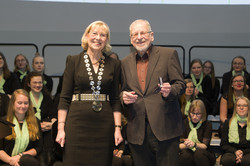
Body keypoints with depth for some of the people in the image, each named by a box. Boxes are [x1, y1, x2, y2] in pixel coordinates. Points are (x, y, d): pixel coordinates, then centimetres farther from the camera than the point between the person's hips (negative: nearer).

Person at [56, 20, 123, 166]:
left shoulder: (114, 64, 8)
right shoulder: (74, 61, 3)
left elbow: (116, 99, 9)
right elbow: (65, 97, 1)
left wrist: (118, 127, 2)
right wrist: (61, 127, -6)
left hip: (104, 124, 2)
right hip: (78, 122, -1)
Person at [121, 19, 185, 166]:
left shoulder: (169, 54, 3)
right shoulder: (125, 63, 13)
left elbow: (180, 85, 1)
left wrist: (169, 91, -21)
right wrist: (123, 97, -6)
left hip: (164, 128, -3)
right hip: (137, 132, 3)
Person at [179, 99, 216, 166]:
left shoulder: (207, 124, -2)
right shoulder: (184, 123, 2)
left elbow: (205, 146, -10)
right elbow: (179, 145, -4)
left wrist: (194, 145, -32)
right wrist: (186, 145, -28)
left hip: (203, 155, 0)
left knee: (199, 153, -34)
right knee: (186, 154, -34)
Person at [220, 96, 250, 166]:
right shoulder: (228, 123, 13)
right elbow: (223, 144, 9)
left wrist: (243, 152, -12)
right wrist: (235, 151, -9)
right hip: (231, 152, 1)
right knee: (226, 160, -35)